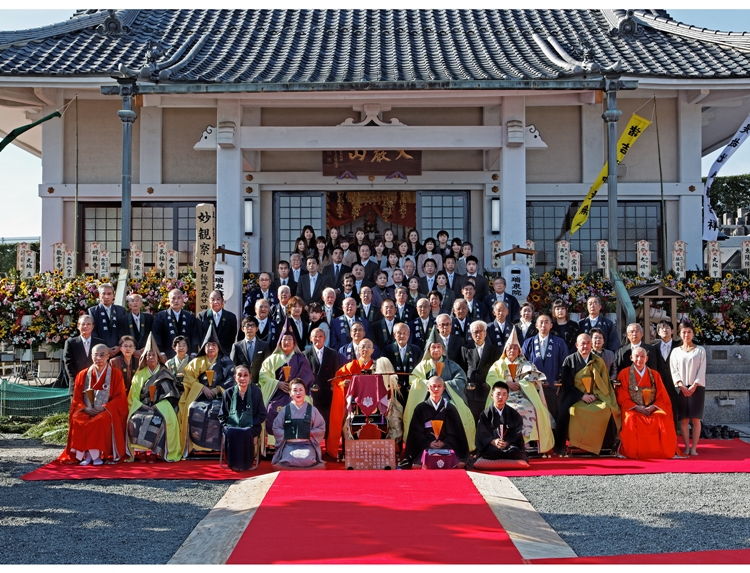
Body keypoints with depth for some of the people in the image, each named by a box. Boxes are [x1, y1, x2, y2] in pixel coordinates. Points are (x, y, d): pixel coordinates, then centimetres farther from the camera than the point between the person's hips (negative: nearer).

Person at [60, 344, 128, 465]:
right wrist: (85, 408, -12)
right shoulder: (82, 375, 11)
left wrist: (104, 407, -16)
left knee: (102, 420, -36)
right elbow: (76, 398, 9)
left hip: (107, 411, -2)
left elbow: (120, 398, -1)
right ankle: (86, 454, -22)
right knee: (76, 420, -30)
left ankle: (97, 454, -23)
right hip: (86, 411, 2)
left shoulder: (116, 374, 5)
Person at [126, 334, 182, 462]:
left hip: (161, 407, -2)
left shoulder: (164, 374, 7)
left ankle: (153, 451, -24)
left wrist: (156, 407, -12)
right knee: (134, 421, -30)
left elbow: (169, 395, 1)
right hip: (142, 407, 2)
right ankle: (140, 451, -20)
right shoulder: (140, 374, 12)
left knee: (158, 421, -35)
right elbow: (133, 396, 7)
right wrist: (143, 408, -10)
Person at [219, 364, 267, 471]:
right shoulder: (228, 393, 8)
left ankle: (245, 463, -20)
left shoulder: (256, 392, 4)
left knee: (245, 433, -36)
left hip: (251, 427, -1)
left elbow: (262, 415, 5)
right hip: (232, 425, 1)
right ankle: (233, 464, -22)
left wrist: (251, 424, -9)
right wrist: (226, 424, -5)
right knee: (230, 433, -34)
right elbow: (222, 415, 14)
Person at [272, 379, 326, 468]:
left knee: (307, 460, -32)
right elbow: (276, 428, 8)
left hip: (307, 444, 0)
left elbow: (321, 428, 8)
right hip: (289, 444, 0)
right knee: (290, 460, -32)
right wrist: (287, 436, -7)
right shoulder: (285, 410, 7)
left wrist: (310, 433, -7)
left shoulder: (312, 410, 6)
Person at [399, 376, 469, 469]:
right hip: (426, 447, 0)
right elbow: (416, 431, 7)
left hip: (447, 446, 0)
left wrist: (445, 443, -8)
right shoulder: (420, 408, 12)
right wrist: (428, 443, -9)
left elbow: (456, 431, 9)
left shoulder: (450, 408, 14)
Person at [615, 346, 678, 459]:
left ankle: (664, 452, -18)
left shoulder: (654, 374, 14)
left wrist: (653, 407, -12)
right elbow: (622, 397, -1)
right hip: (632, 409, -2)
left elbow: (662, 396, 8)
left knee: (664, 419, -29)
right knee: (631, 419, -35)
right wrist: (637, 407, -15)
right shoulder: (624, 373, 5)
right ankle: (633, 452, -25)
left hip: (653, 409, 2)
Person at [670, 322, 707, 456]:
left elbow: (702, 370, 1)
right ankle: (687, 447, 2)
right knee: (683, 419, -2)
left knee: (696, 419, -4)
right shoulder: (676, 351, 9)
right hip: (681, 388, 1)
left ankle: (694, 448, -1)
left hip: (697, 388, -1)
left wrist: (694, 385, -11)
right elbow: (674, 371, 5)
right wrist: (681, 385, -9)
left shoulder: (700, 350, 6)